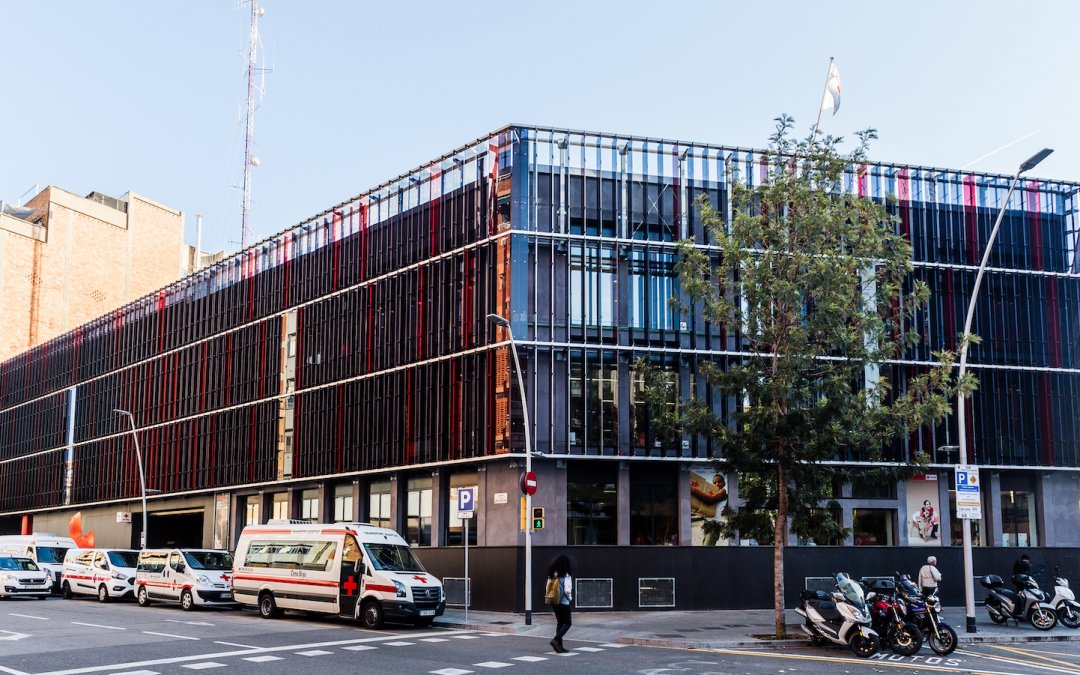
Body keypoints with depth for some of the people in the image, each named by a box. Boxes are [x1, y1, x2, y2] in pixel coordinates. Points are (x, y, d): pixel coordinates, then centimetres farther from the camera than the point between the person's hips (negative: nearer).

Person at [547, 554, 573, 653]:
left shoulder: (552, 576, 4)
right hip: (564, 603, -7)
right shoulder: (565, 576, -16)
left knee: (560, 623, 15)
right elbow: (567, 591, -22)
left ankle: (559, 646, 15)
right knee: (567, 623, 4)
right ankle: (555, 640, -14)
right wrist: (570, 598, -3)